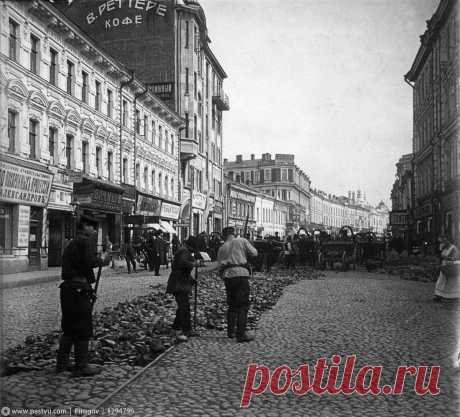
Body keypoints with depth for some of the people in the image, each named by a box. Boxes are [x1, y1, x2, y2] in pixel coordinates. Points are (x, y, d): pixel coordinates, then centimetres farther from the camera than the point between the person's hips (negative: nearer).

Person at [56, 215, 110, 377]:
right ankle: (82, 366, 8)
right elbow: (90, 261, -22)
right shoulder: (87, 241, -8)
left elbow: (74, 263, 14)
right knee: (83, 329, 1)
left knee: (68, 328, 18)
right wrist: (103, 261, -5)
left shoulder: (71, 244, 19)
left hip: (67, 288, 9)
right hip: (79, 289, -9)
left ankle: (62, 363, 26)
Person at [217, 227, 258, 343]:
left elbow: (219, 266, 12)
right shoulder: (241, 241, 5)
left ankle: (230, 331, 23)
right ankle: (241, 334, -5)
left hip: (227, 276, 5)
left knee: (232, 305, 17)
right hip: (240, 273, -5)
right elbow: (254, 253, 5)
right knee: (243, 305, -2)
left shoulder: (222, 248, 15)